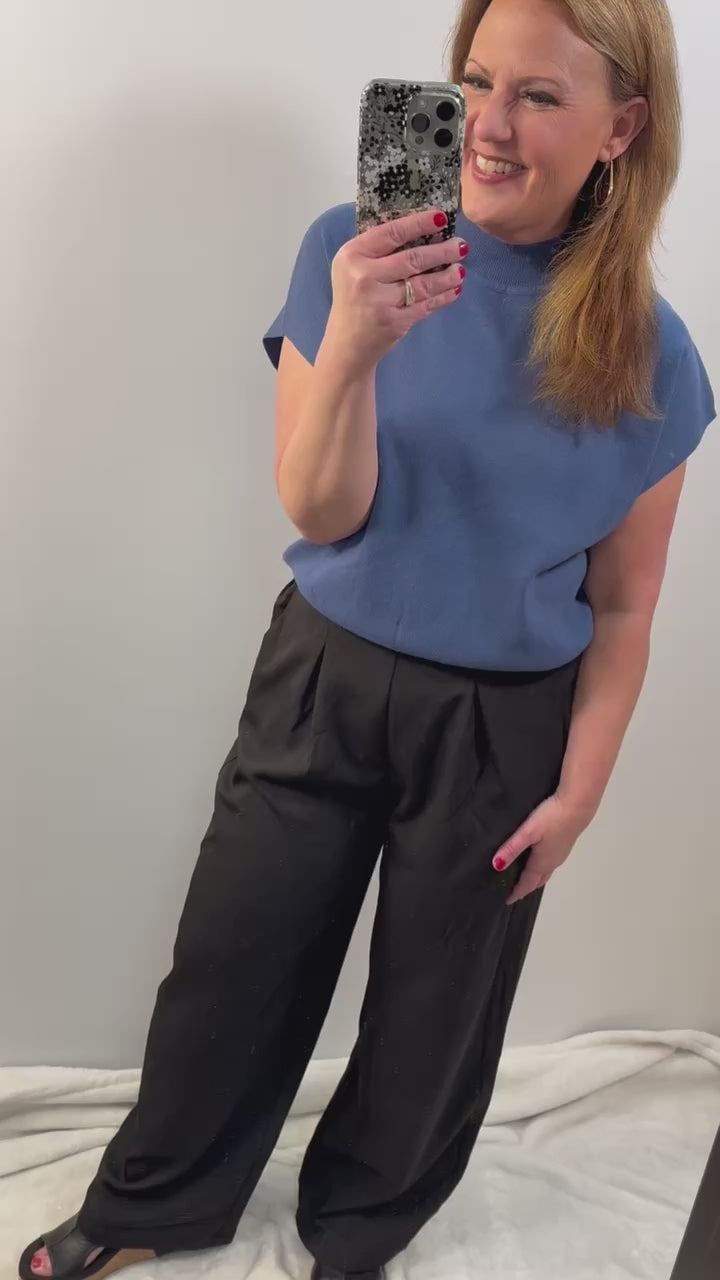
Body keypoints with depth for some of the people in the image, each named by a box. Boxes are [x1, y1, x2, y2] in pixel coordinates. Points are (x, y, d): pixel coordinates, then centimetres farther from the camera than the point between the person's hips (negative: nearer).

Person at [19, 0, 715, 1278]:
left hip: (504, 725, 0)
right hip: (323, 678, 0)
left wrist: (579, 789, -3)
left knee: (433, 1010, 17)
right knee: (231, 968, 13)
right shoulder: (353, 253, -11)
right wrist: (351, 346, -34)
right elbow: (321, 511, -16)